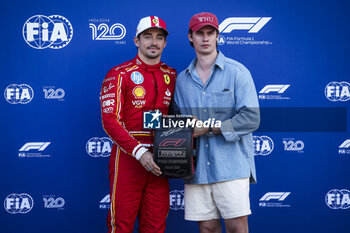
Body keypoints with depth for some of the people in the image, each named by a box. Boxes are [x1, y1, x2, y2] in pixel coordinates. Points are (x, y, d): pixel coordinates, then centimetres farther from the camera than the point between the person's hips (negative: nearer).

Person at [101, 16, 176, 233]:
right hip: (128, 157, -4)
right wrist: (139, 152, -19)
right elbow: (110, 120, -10)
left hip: (158, 160, 5)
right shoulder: (119, 74, -3)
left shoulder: (171, 75, 12)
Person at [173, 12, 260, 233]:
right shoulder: (182, 79, 14)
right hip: (196, 167, 4)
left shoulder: (237, 72, 0)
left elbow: (251, 118, -9)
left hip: (231, 165, -4)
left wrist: (210, 128, -13)